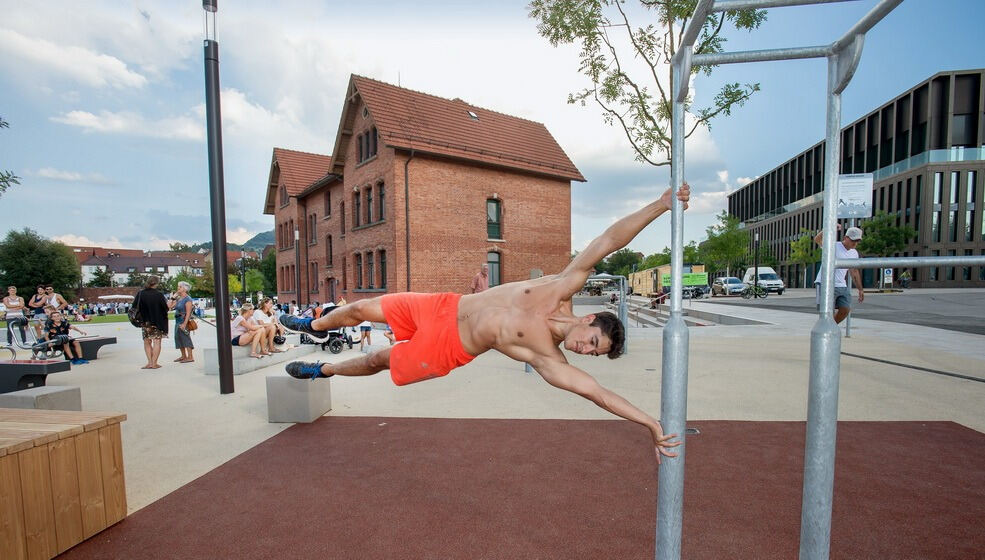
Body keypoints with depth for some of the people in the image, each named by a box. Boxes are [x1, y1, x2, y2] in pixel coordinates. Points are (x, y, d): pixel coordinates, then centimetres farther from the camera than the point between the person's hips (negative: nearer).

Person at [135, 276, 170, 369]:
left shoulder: (140, 294, -3)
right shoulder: (159, 295, -12)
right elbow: (166, 308, -10)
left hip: (145, 322, 3)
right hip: (158, 322, -3)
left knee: (147, 342, 15)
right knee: (157, 342, 3)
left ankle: (150, 362, 12)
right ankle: (154, 363, 2)